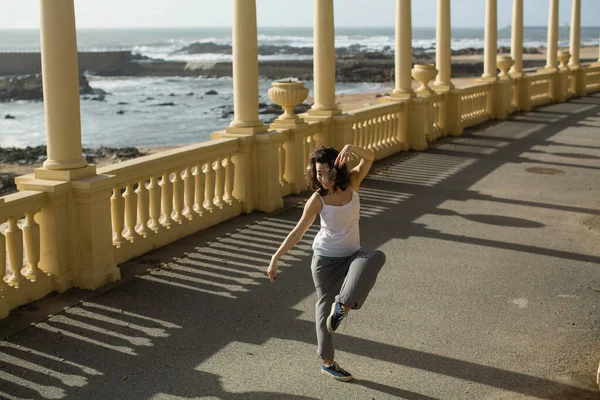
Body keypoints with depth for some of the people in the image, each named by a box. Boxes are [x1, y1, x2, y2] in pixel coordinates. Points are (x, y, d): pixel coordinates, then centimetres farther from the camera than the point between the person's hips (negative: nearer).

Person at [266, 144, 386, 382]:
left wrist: (351, 148, -42)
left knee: (377, 257, -30)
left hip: (352, 256, 3)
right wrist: (275, 259, -14)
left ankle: (343, 306, -31)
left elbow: (369, 157, -22)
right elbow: (297, 232, -11)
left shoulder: (352, 183, -6)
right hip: (326, 259, -3)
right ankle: (327, 363, 19)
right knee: (325, 306, 3)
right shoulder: (317, 200, -14)